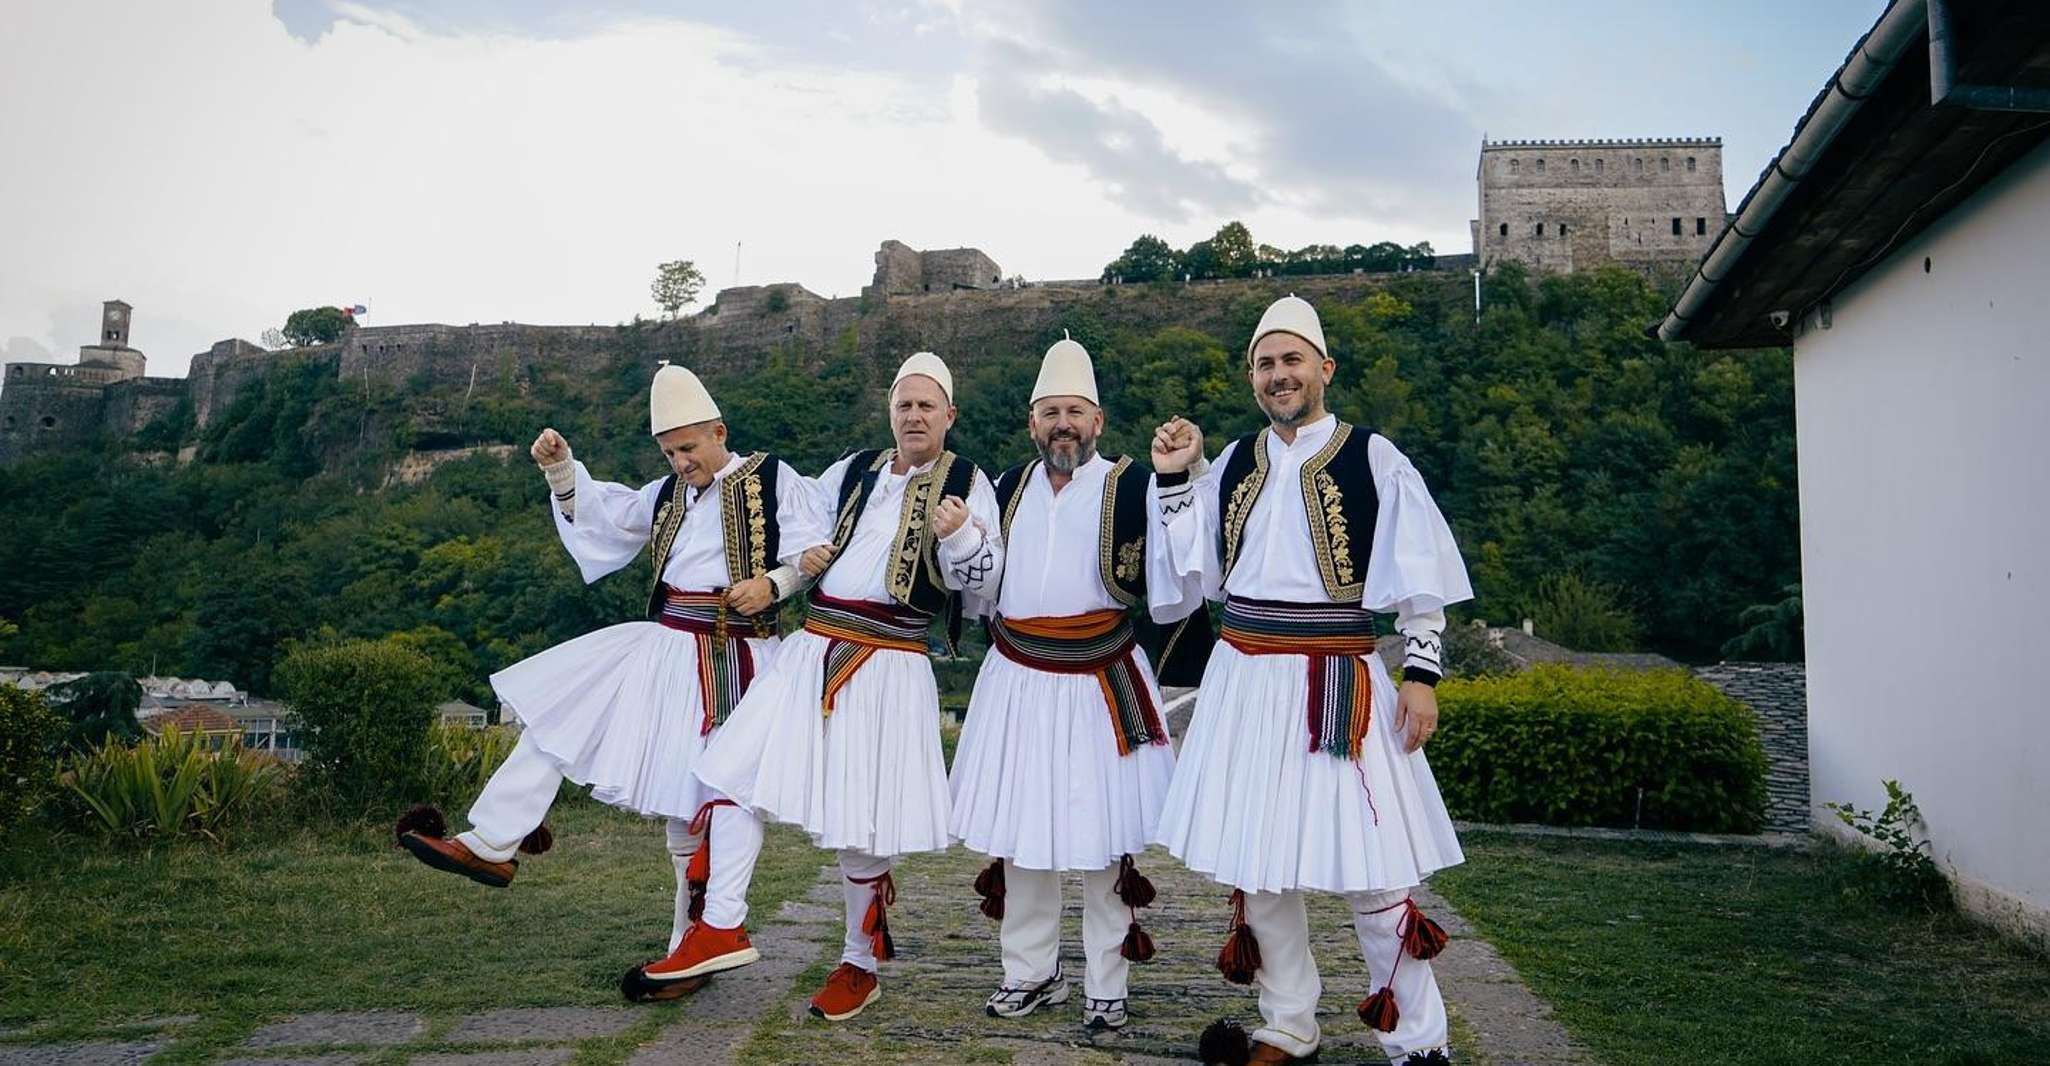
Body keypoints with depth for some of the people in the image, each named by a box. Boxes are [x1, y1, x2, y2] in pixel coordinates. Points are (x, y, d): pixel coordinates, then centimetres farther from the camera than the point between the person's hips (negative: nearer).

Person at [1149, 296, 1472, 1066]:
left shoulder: (1372, 460, -2)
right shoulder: (1234, 463, 10)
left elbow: (1417, 584, -2)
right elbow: (1194, 574, 10)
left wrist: (1421, 675, -9)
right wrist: (1175, 479, 3)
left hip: (1338, 686, -4)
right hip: (1244, 682, 5)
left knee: (1369, 869, -3)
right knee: (1254, 862, 10)